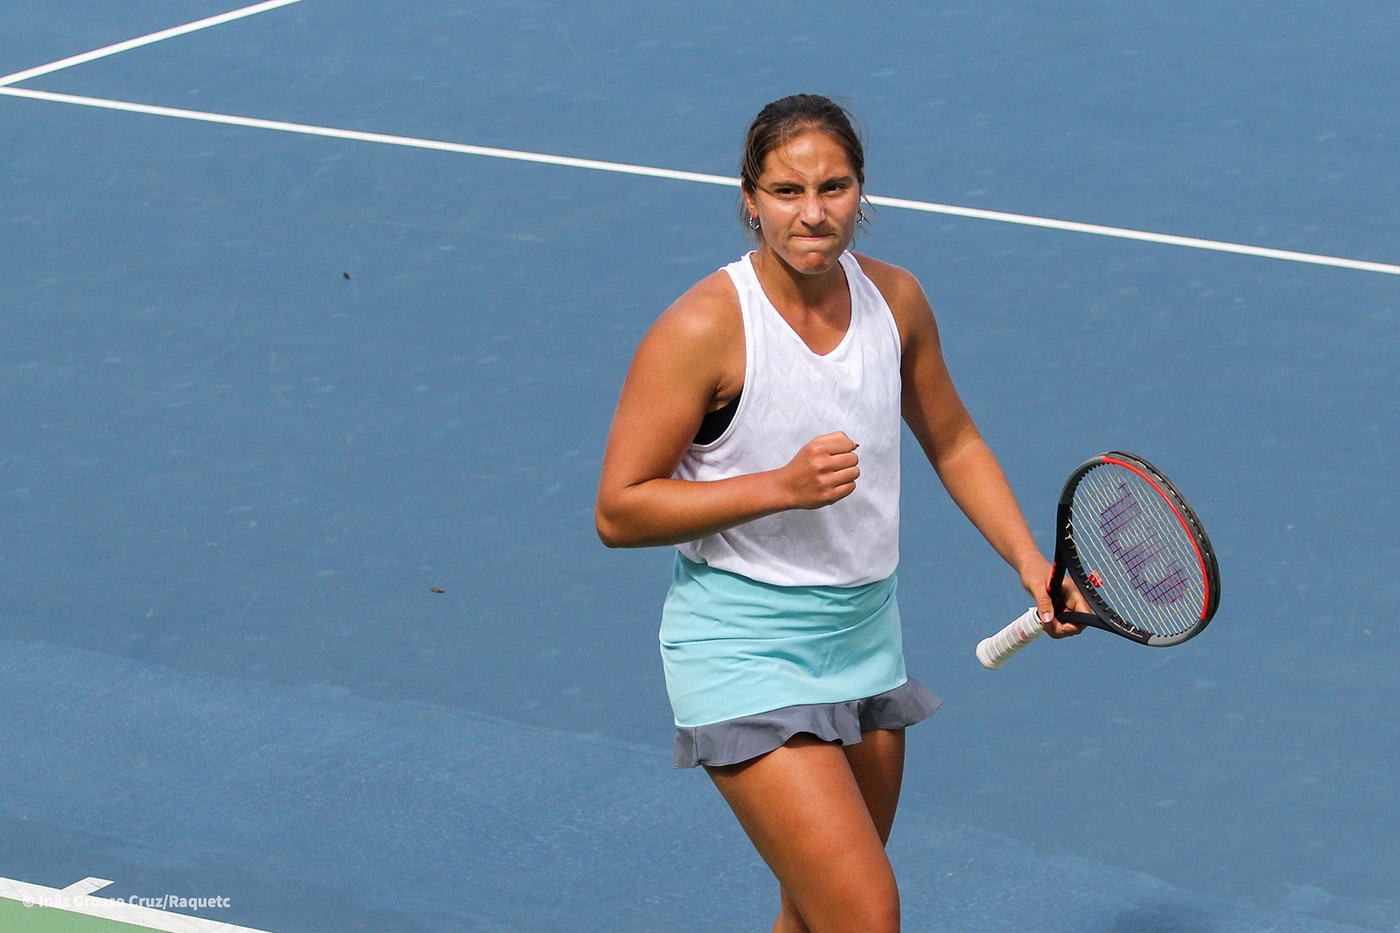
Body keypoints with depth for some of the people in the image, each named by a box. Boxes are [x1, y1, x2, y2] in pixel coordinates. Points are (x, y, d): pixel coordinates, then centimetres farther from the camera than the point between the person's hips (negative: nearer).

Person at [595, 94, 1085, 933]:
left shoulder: (896, 298, 0)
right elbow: (620, 510, -17)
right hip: (745, 654, -7)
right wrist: (783, 486, -26)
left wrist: (1029, 560, 5)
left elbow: (953, 442, 17)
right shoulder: (705, 328, -19)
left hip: (867, 636, 7)